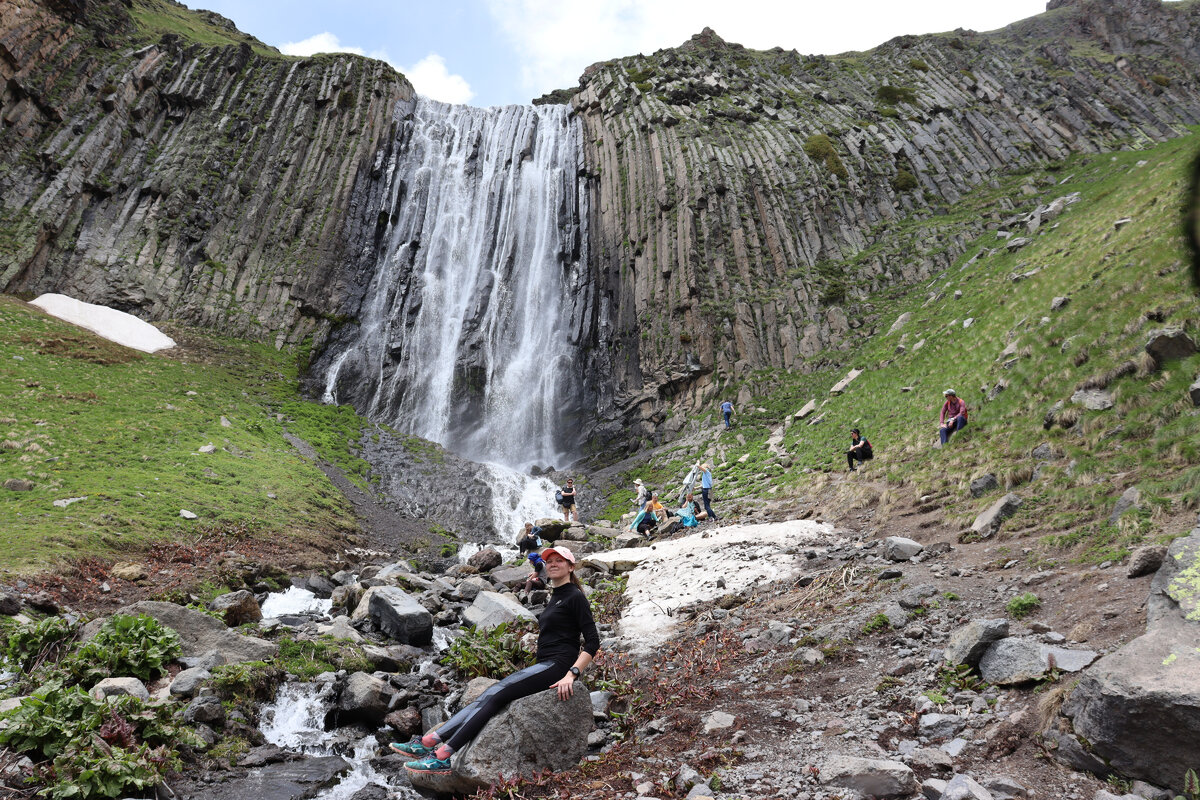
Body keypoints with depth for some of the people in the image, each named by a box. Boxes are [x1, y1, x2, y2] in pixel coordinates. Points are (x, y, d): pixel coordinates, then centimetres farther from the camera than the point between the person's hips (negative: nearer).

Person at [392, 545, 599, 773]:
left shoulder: (575, 596, -6)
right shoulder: (555, 597, 21)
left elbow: (593, 642, -14)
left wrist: (571, 674, -23)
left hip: (557, 665, -8)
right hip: (543, 665, 8)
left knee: (495, 696, -20)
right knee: (487, 698, -6)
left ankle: (443, 755, -25)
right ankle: (430, 741, -13)